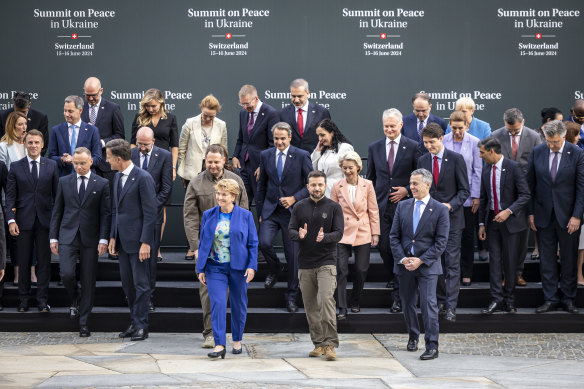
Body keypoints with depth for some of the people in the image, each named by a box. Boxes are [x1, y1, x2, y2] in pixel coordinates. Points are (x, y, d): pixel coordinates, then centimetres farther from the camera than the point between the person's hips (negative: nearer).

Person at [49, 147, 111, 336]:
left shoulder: (102, 184, 2)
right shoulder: (64, 182, 8)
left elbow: (106, 213, 1)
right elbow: (57, 211, 10)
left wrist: (103, 239, -8)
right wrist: (53, 237, 5)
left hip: (90, 239, -1)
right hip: (68, 237, 1)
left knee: (88, 282, 1)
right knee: (66, 274, -16)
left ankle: (84, 323, 10)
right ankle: (75, 299, 17)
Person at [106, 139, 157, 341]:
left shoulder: (143, 178, -14)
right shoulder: (118, 177, 12)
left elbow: (150, 212, -15)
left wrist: (145, 242, -18)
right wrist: (113, 236, 14)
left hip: (138, 240, -8)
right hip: (123, 239, 8)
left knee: (141, 284, -1)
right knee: (127, 284, 12)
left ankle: (141, 326, 5)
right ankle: (134, 323, 21)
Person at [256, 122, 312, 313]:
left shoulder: (302, 156, -5)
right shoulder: (265, 155, 6)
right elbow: (262, 185, 13)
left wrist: (294, 198, -15)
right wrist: (259, 211, 12)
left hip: (292, 211, -2)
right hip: (270, 210, 2)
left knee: (293, 254, 1)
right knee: (264, 243, -18)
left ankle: (291, 296, 15)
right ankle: (274, 268, 17)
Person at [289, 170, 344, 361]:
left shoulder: (334, 207, 3)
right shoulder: (299, 207, 9)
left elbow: (339, 233, -3)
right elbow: (290, 230, 6)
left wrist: (324, 237, -23)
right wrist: (300, 235, -18)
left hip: (326, 262, -3)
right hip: (305, 264, 3)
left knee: (326, 299, -17)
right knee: (310, 305, 5)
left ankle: (330, 344, -15)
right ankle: (318, 343, 15)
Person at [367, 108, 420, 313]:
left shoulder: (412, 147, 0)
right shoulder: (374, 148, 10)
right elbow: (370, 178, 15)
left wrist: (407, 190, -11)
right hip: (381, 205, 3)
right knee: (384, 247, 2)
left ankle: (398, 295, -1)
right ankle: (393, 277, 30)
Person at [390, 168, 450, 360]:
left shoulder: (440, 210, -4)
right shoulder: (402, 206, 7)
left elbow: (441, 242, -7)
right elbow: (394, 236, 7)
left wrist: (421, 260, -14)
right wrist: (402, 259, -7)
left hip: (428, 265, -4)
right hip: (404, 264, 4)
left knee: (428, 304, -9)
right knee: (407, 303, 13)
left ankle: (432, 346, -6)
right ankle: (413, 337, 32)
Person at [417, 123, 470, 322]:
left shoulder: (456, 159, -5)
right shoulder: (422, 161, 8)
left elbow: (464, 190, -4)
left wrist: (451, 205, -19)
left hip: (451, 217, -4)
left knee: (452, 263, -6)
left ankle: (451, 306, -6)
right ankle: (440, 301, 19)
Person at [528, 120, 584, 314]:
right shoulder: (537, 152, 0)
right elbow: (530, 184, 5)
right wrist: (531, 212, 2)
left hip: (568, 216, -2)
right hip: (543, 215, 2)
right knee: (547, 259, 5)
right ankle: (550, 298, 13)